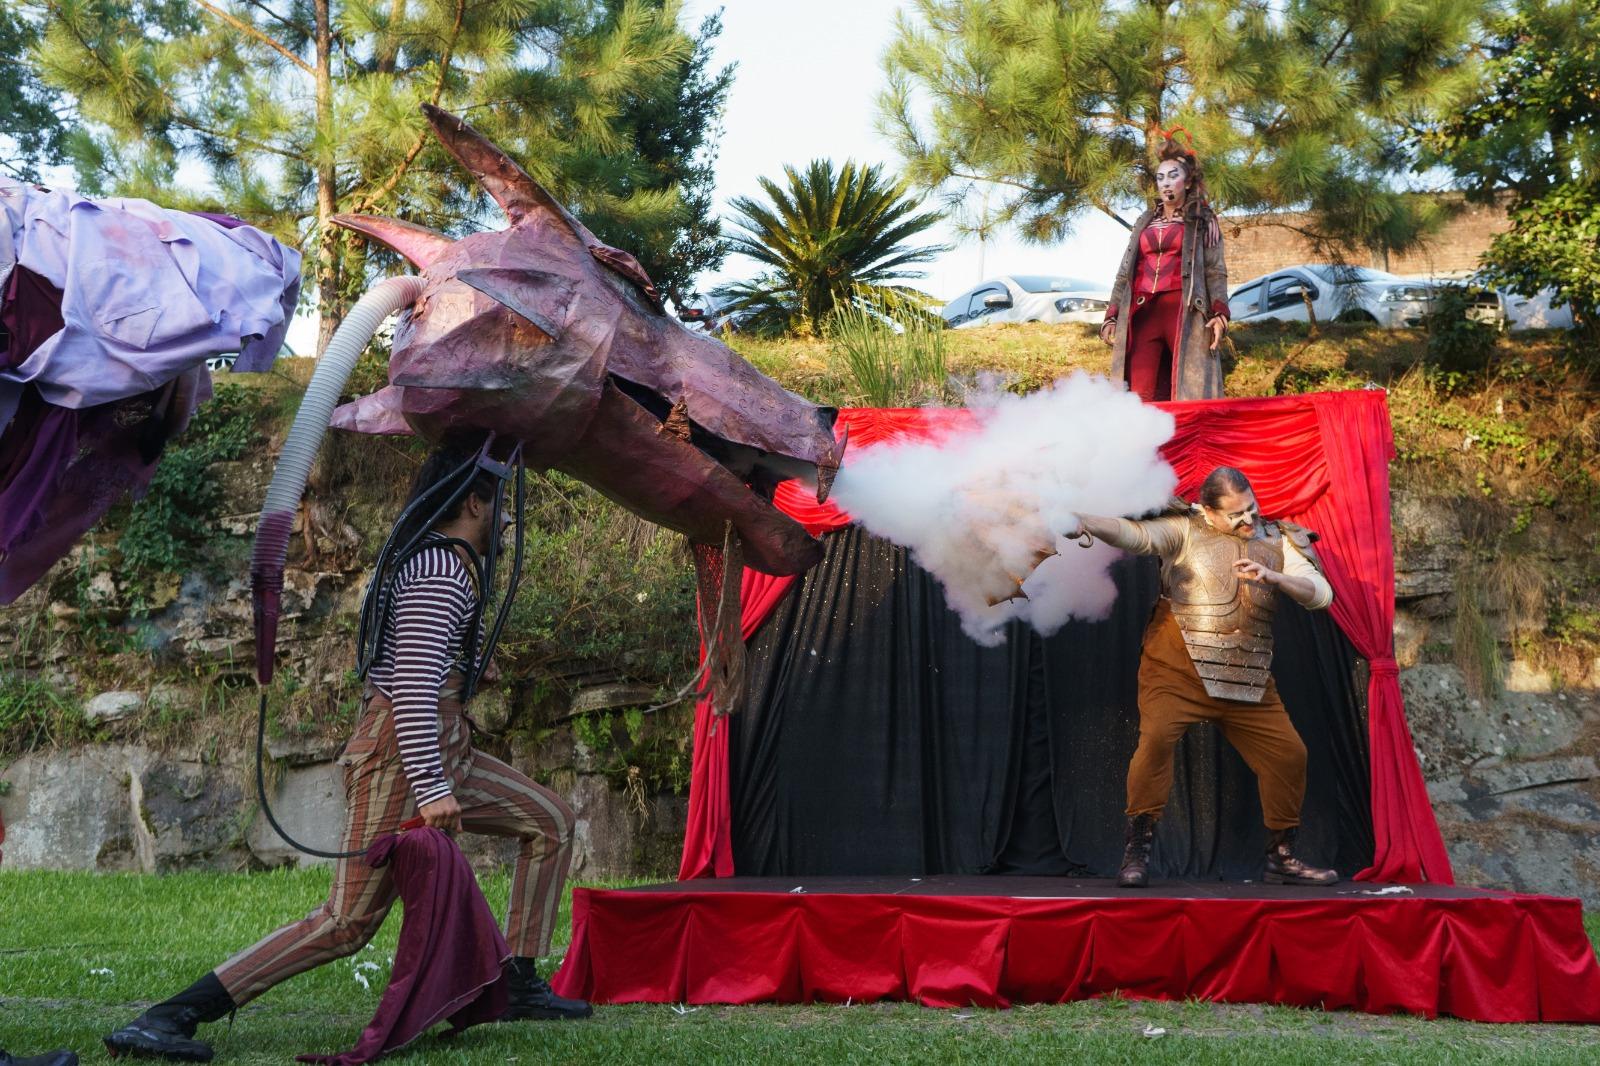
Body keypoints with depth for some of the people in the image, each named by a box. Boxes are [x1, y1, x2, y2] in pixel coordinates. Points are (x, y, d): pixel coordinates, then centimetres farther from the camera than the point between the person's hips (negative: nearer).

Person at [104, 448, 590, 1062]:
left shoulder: (442, 563, 17)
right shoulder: (441, 572, -16)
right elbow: (414, 685, -24)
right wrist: (431, 789, -27)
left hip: (443, 753, 11)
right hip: (402, 756, -11)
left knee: (551, 820, 13)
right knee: (348, 922, -11)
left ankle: (518, 985, 11)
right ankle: (170, 1016, -13)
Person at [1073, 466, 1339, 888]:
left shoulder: (1278, 542, 12)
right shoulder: (1185, 531, 1)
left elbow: (1321, 594, 4)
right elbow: (1134, 534, -15)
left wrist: (1272, 576, -15)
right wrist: (1085, 521, -35)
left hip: (1247, 678, 5)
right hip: (1179, 668, -4)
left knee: (1288, 754, 4)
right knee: (1157, 738, -25)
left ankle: (1282, 857, 22)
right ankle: (1137, 850, -15)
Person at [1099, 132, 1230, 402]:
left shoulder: (1202, 221, 13)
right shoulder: (1145, 222, 24)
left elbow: (1215, 271, 4)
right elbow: (1124, 272, 22)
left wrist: (1219, 314, -11)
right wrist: (1111, 317, 12)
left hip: (1184, 311, -3)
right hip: (1143, 311, 3)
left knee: (1190, 392, -13)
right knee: (1140, 395, -9)